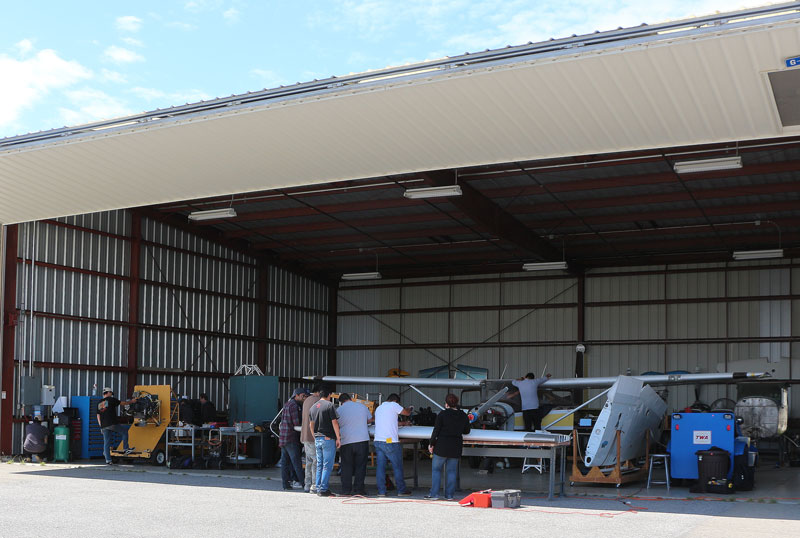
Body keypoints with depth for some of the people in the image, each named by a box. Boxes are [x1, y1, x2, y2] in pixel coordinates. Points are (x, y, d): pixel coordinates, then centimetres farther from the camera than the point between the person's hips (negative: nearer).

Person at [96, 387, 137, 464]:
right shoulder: (111, 400, -1)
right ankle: (126, 448, 12)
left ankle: (108, 460, 3)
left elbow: (98, 416, 17)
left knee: (106, 443, 5)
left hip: (104, 426, 6)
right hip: (112, 424, -6)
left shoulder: (99, 403, 16)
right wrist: (131, 401, 23)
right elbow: (123, 403, 8)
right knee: (125, 432, 14)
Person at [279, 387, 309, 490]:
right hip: (291, 438, -10)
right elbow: (296, 423, -15)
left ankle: (286, 483, 9)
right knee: (296, 462, -7)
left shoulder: (287, 404, 19)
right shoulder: (294, 405, -12)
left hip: (283, 438, 10)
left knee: (285, 461, 8)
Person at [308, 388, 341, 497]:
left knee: (319, 465, 12)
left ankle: (318, 488, 12)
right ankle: (323, 489, -6)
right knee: (327, 465, -4)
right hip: (328, 438, -7)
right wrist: (338, 438, -7)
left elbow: (311, 425, 17)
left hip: (317, 439, 7)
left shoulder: (313, 407, 13)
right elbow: (334, 422, -11)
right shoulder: (329, 405, -8)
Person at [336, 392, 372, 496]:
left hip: (346, 442, -1)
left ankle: (346, 490, 8)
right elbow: (369, 419, 18)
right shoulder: (362, 406, 4)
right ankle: (358, 489, 5)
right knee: (360, 465, 7)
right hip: (362, 440, 1)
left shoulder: (339, 410, -1)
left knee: (346, 467, 8)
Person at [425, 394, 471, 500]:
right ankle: (449, 494, 9)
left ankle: (434, 493, 3)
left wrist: (431, 444, 1)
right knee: (451, 471, 10)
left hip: (442, 446, -4)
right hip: (456, 447, 4)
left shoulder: (442, 415, -10)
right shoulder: (463, 416, 2)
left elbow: (436, 431, -9)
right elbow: (466, 431, 14)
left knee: (436, 469, 6)